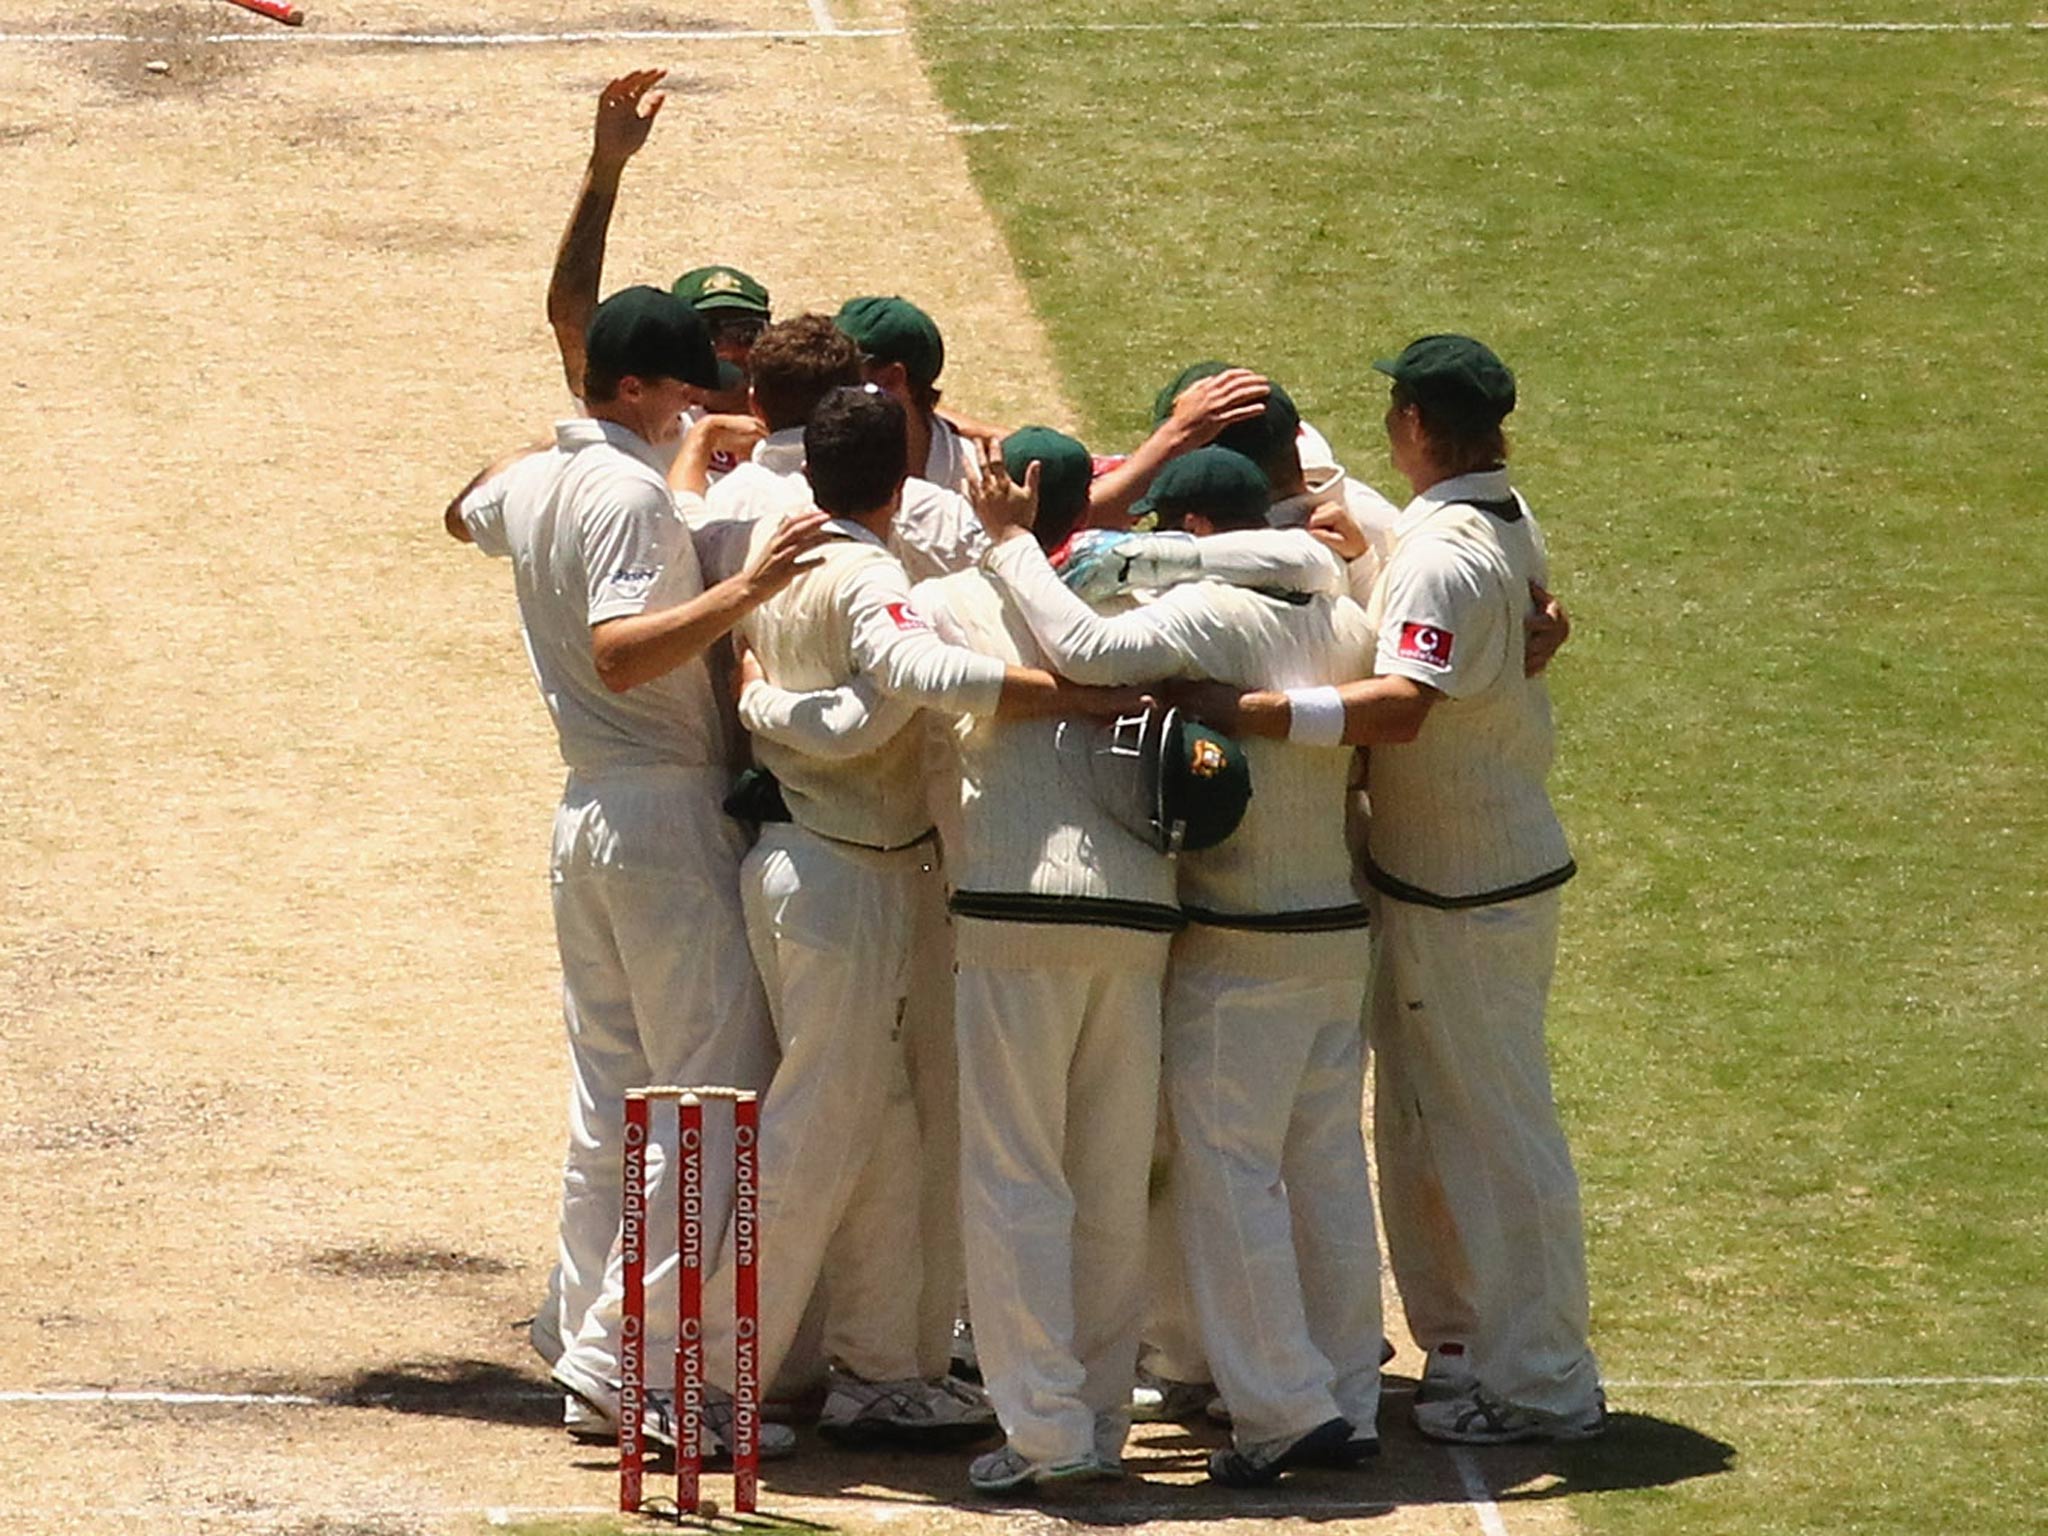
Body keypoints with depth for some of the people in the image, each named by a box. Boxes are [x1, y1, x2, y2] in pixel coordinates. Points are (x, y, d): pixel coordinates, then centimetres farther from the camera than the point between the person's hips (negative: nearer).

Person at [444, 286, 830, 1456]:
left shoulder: (527, 484, 11)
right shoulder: (633, 493, -16)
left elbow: (468, 518, 36)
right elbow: (618, 653, -29)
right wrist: (747, 593, -38)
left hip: (586, 819, 9)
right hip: (670, 810, -9)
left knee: (608, 1102, 12)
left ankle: (592, 1359, 14)